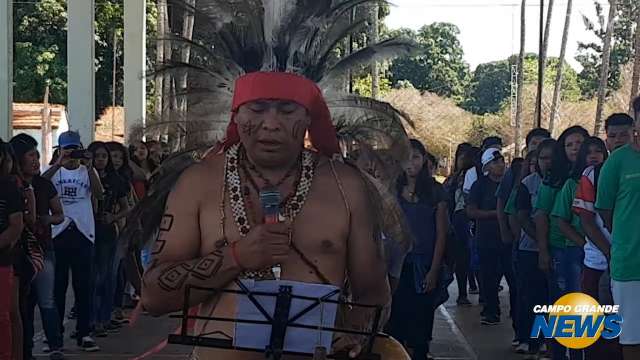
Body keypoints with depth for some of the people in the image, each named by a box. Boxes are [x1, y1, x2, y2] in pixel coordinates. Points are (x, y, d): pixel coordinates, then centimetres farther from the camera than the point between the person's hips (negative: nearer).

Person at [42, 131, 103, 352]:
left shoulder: (87, 172, 6)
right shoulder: (55, 171, 6)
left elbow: (99, 195, -12)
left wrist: (89, 166, -20)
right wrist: (58, 164, -25)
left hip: (83, 233, 0)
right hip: (58, 233, 0)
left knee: (84, 285, 2)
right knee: (57, 285, 6)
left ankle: (84, 333, 8)